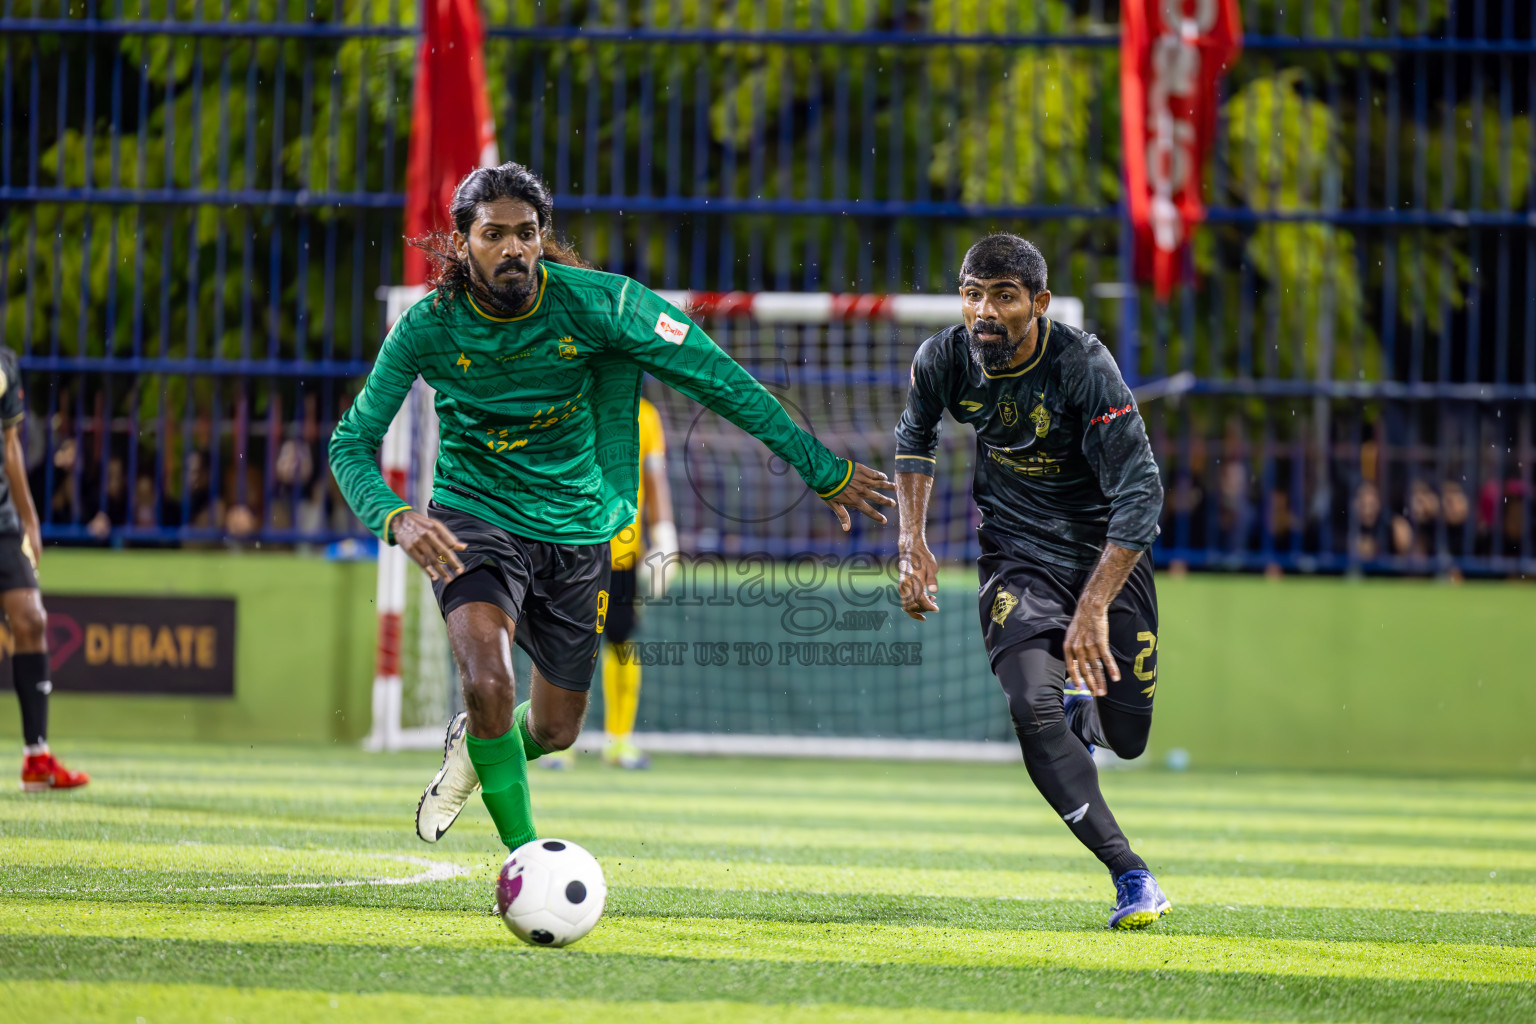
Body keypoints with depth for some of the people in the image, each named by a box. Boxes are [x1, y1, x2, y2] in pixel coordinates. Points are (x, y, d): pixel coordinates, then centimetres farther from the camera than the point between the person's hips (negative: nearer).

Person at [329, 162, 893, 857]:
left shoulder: (593, 302, -17)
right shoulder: (430, 326, -16)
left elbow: (715, 379, -10)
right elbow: (352, 442, -10)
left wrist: (823, 470, -8)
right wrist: (396, 518, -32)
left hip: (576, 531, 2)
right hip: (475, 518, -2)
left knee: (555, 730, 13)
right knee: (488, 681, -30)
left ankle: (474, 746, 50)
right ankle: (524, 853, -12)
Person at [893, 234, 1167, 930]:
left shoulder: (1085, 369, -25)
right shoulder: (944, 361, -12)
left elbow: (1140, 494, -26)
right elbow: (915, 438, 12)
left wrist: (1092, 609, -32)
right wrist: (912, 542, 1)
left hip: (1107, 552, -1)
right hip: (1016, 552, 2)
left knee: (1126, 738, 3)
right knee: (1033, 711, -23)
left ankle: (1084, 706, 41)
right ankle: (1130, 876, -20)